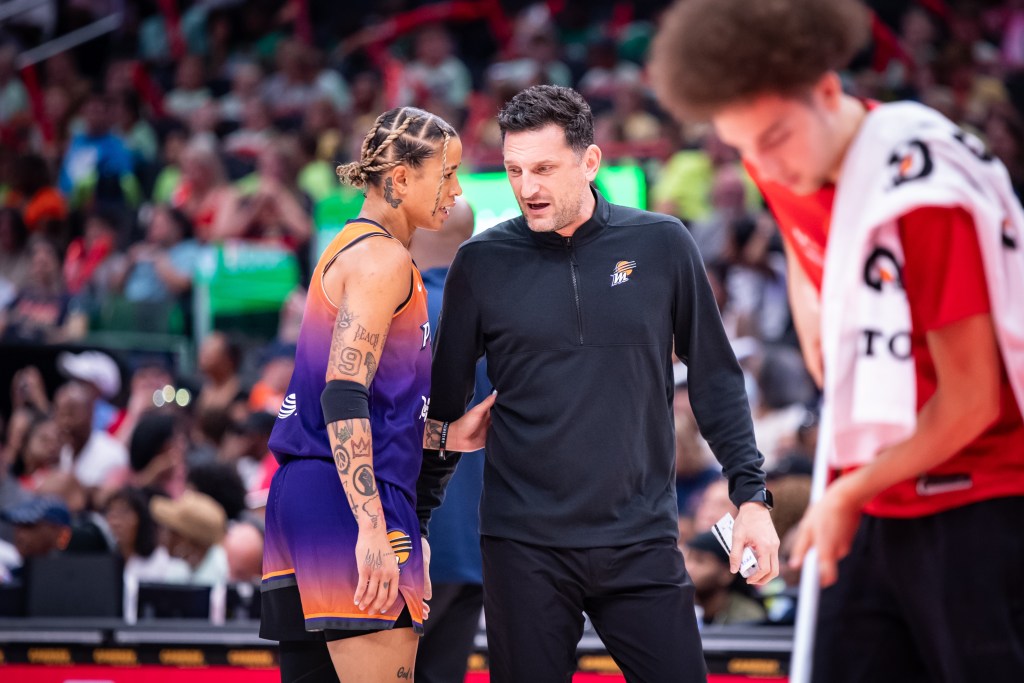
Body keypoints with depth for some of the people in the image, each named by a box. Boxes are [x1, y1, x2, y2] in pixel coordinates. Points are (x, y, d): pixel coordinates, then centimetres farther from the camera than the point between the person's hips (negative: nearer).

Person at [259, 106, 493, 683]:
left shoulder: (351, 248, 21)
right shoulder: (383, 258, -8)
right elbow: (343, 396, -19)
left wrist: (448, 436, 23)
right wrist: (372, 532, -24)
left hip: (301, 495, 10)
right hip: (347, 503, -10)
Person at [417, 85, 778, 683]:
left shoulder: (662, 246, 1)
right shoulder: (482, 263, 1)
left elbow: (715, 379, 7)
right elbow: (444, 404, 8)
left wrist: (752, 496, 3)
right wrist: (415, 522, 8)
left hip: (643, 541, 0)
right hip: (523, 548, 0)